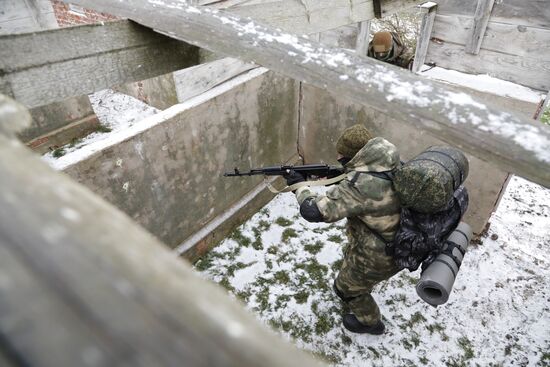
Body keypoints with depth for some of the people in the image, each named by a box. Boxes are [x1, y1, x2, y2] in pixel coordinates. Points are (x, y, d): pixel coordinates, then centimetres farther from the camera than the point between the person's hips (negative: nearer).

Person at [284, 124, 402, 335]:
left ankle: (369, 321, 46)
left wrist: (299, 186, -15)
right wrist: (340, 177, -4)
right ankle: (360, 294, 62)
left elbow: (314, 211, -33)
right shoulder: (391, 165, -9)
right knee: (350, 258, 34)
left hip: (378, 258, -8)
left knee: (346, 288, 19)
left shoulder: (359, 184, -35)